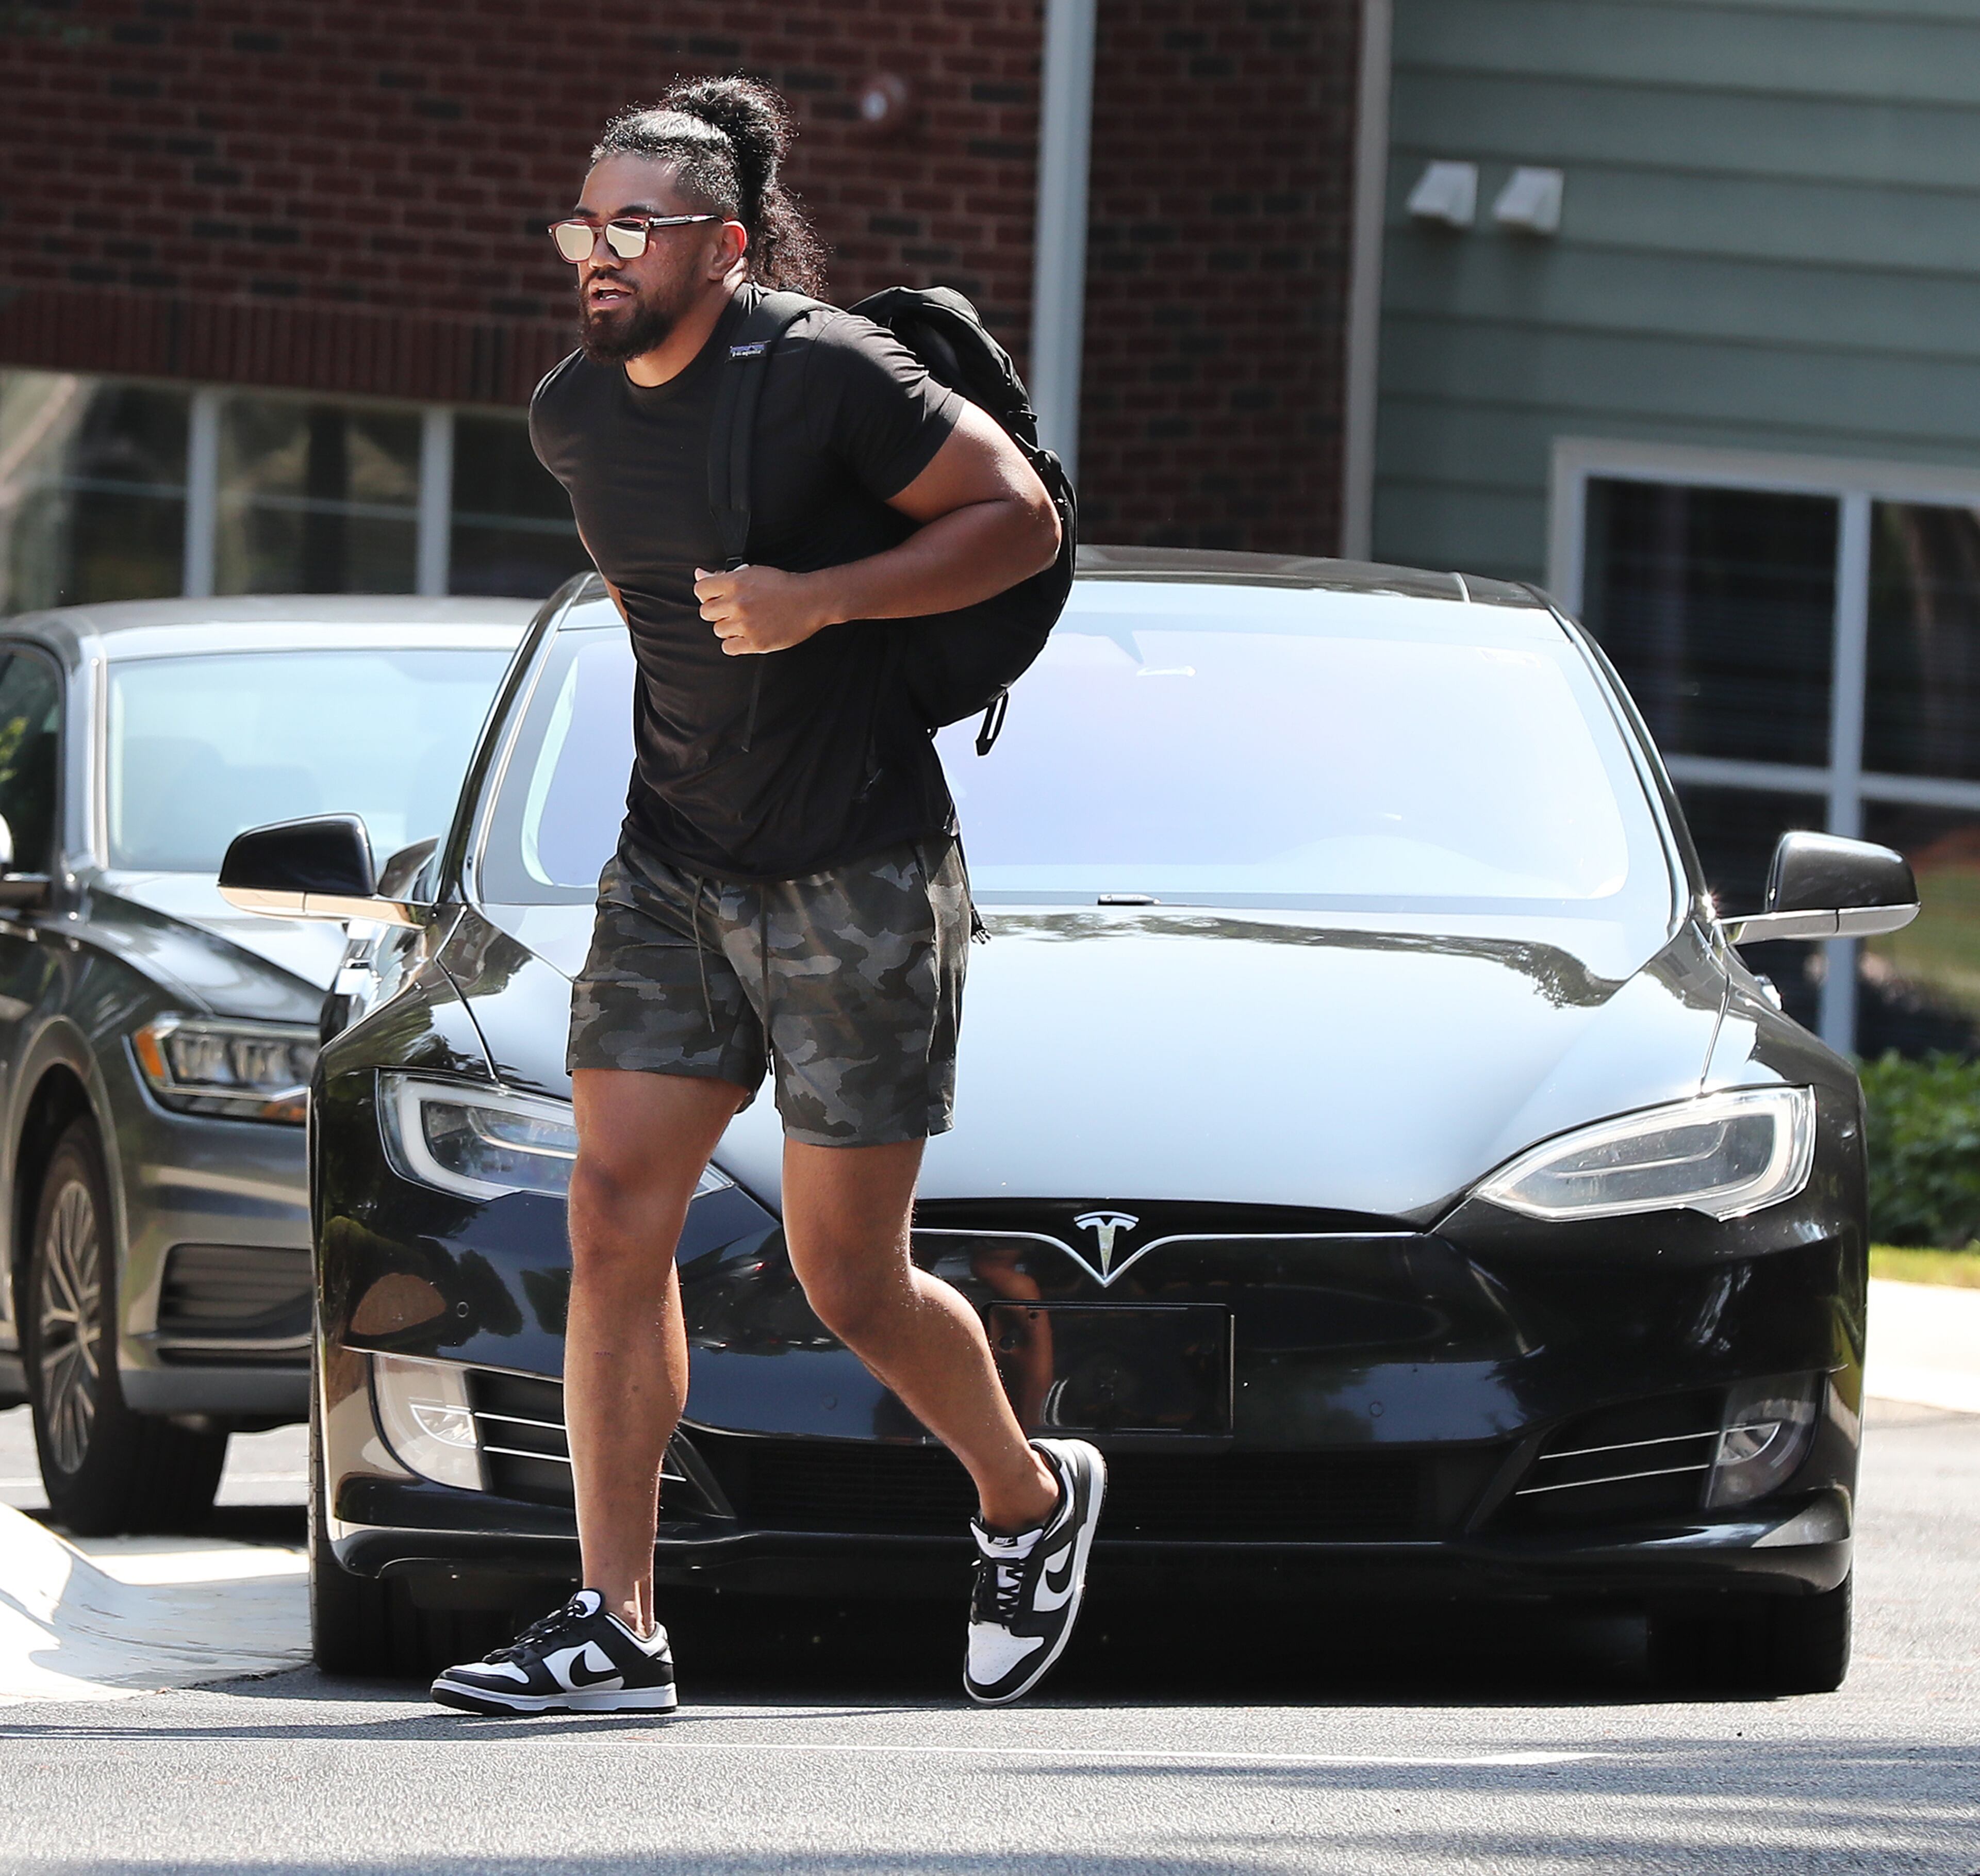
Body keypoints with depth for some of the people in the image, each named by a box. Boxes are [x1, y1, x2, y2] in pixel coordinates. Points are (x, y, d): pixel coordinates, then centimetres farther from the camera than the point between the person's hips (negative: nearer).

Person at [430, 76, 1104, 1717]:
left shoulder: (831, 377, -16)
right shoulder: (574, 415, 4)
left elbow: (1023, 520, -11)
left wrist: (822, 600, -21)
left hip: (860, 872, -6)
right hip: (674, 862, 6)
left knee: (850, 1277, 0)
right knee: (615, 1221, -6)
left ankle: (1031, 1500, 29)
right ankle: (616, 1630, -5)